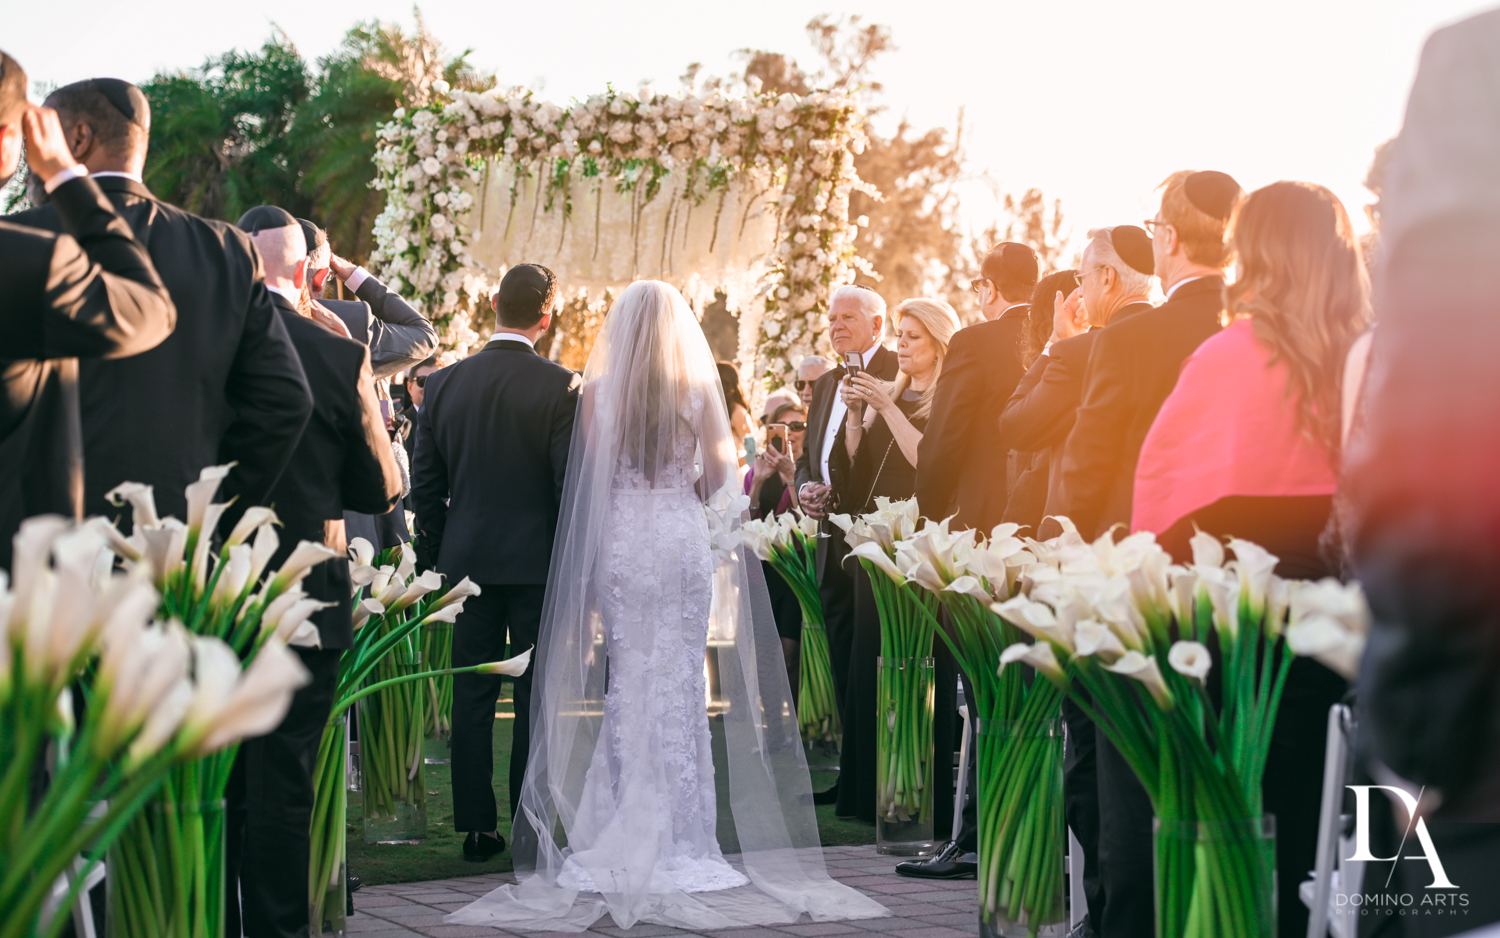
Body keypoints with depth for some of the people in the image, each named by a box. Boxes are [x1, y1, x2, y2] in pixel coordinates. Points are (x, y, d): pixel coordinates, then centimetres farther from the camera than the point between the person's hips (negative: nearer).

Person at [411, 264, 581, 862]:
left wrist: (439, 560, 14)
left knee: (472, 699, 8)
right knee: (536, 699, 3)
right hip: (538, 561, -3)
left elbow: (425, 486, 6)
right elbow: (573, 484, -10)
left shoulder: (443, 384, 3)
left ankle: (477, 828, 11)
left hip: (467, 560, 3)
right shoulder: (562, 386, -9)